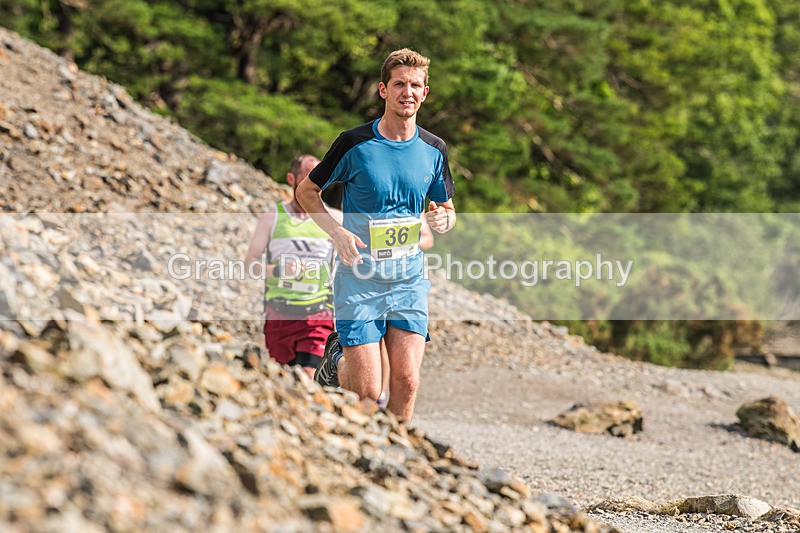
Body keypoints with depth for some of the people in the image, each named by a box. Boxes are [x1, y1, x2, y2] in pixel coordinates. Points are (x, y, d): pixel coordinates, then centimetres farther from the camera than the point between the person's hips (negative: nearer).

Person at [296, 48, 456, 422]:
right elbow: (307, 191, 3)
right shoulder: (355, 143, -7)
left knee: (406, 382, -6)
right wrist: (337, 232, -12)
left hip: (409, 279, 3)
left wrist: (443, 220, -6)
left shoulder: (433, 150, 5)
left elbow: (446, 209, 18)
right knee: (368, 392, -8)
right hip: (360, 277, -3)